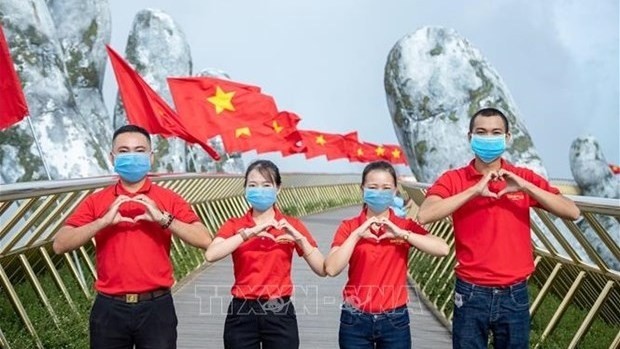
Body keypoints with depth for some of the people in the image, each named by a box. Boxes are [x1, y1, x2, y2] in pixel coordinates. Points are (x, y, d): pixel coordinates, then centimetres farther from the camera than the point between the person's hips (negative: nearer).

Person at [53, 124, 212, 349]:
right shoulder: (95, 201, 6)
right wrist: (104, 221, -16)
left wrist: (163, 218, -18)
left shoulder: (168, 199, 2)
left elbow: (205, 240, -8)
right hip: (109, 308, 1)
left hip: (156, 306, -1)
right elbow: (60, 245, -5)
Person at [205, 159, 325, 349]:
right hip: (242, 312, 0)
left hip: (279, 313, 0)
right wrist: (249, 232, -22)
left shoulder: (292, 225, 3)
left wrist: (299, 238, -14)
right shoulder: (234, 225, 2)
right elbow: (211, 255, -18)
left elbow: (322, 270, -3)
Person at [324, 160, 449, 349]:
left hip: (394, 321, 1)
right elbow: (331, 269, -14)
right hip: (355, 320, 0)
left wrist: (402, 234, -19)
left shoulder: (405, 226, 1)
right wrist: (356, 234, -18)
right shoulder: (349, 227, -1)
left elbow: (443, 249, -14)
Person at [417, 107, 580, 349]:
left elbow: (572, 212, -6)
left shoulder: (524, 178, 3)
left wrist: (525, 186, -16)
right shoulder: (453, 179, -4)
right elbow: (424, 216, -20)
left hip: (515, 295, 2)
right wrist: (474, 191, -22)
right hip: (471, 294, -2)